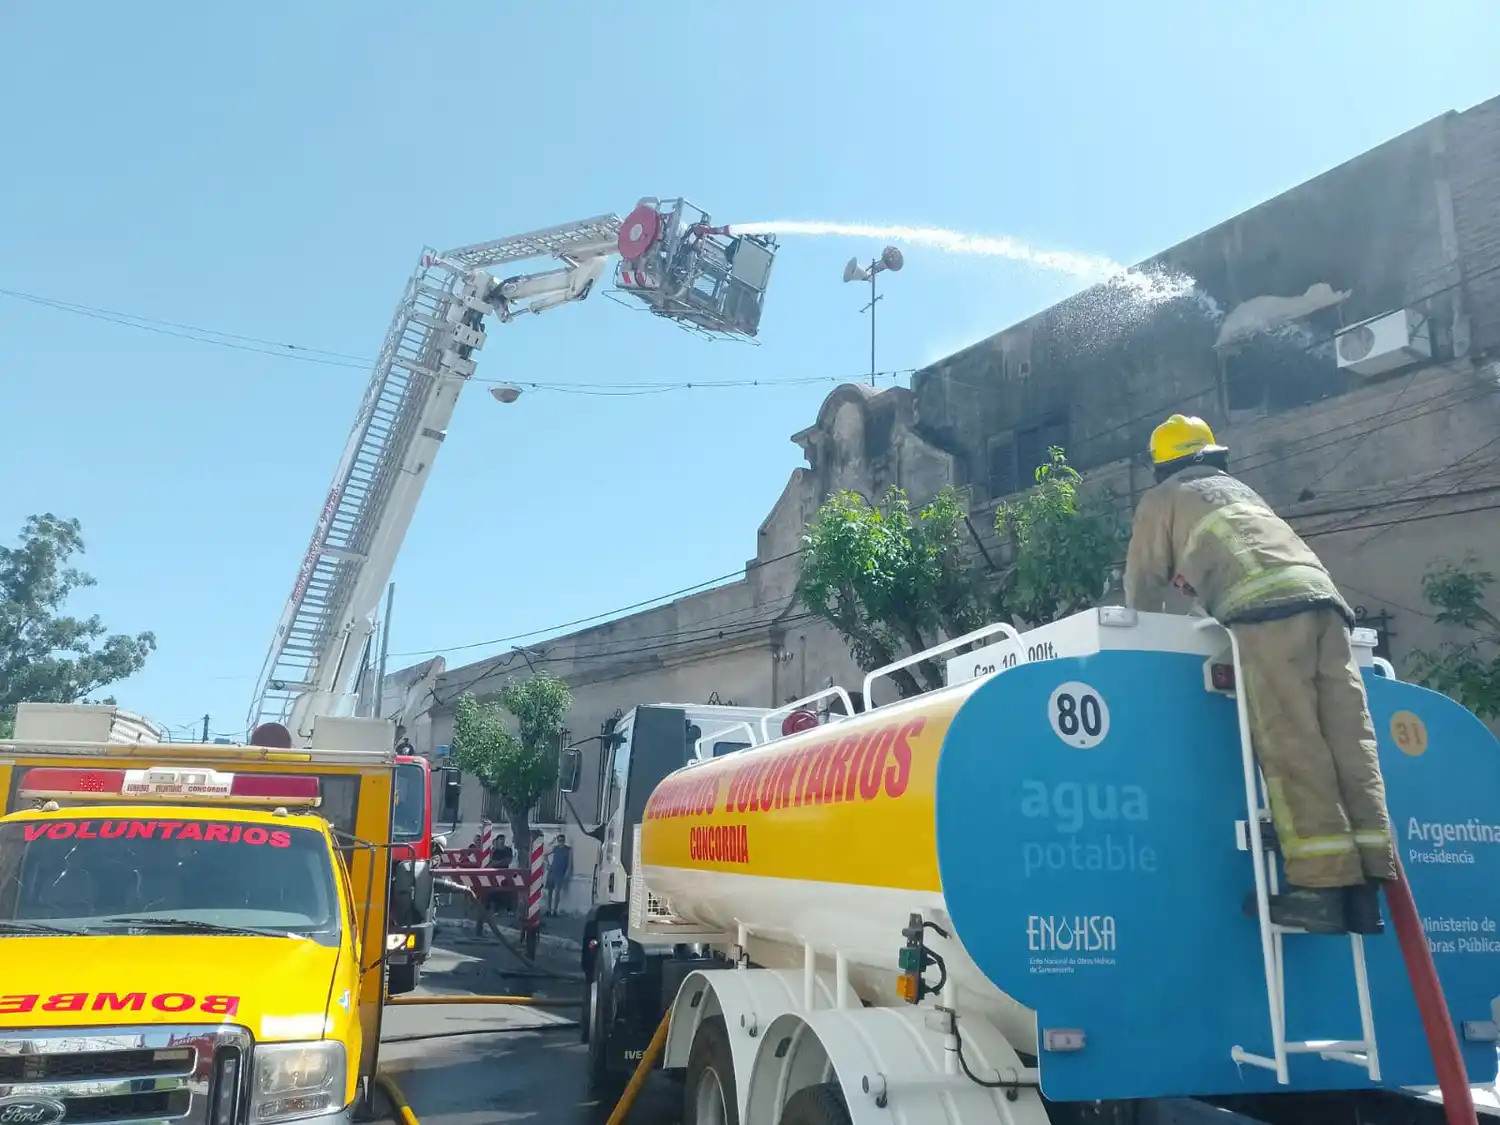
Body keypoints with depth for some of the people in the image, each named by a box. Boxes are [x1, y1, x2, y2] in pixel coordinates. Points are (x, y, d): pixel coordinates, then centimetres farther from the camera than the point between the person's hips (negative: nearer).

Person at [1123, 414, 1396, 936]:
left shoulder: (1162, 499, 21)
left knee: (1291, 747, -13)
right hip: (1321, 596, 6)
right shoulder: (1239, 488, 38)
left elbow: (1143, 583, 22)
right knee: (1350, 742, -1)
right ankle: (1367, 884, -5)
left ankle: (1323, 885, -19)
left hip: (1265, 608, -6)